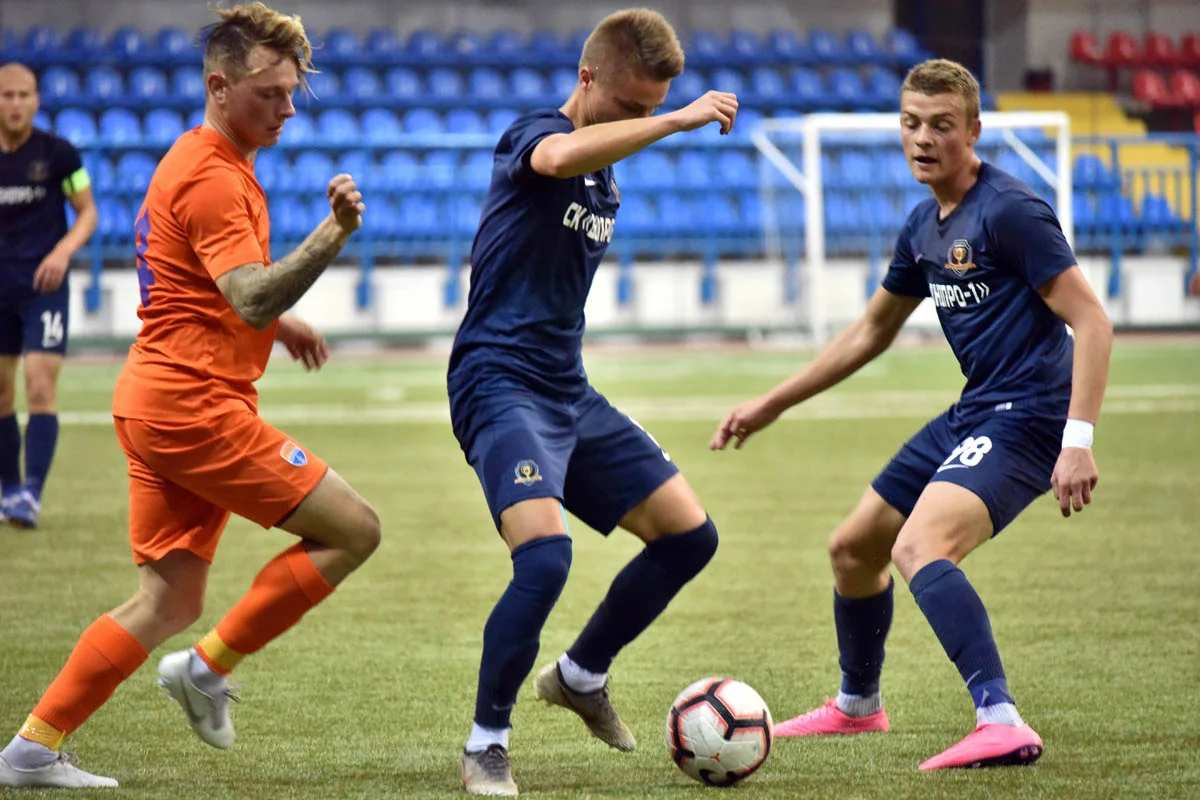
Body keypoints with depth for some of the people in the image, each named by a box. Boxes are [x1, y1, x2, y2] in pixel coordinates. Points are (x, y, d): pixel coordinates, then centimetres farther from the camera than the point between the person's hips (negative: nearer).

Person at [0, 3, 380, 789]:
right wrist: (334, 235, -38)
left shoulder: (199, 162, 19)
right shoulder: (214, 178, -15)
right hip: (194, 405, -10)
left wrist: (277, 322, 19)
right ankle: (209, 666, -3)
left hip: (159, 401, 10)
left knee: (169, 602, 10)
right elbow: (253, 300, -28)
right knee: (353, 529, -7)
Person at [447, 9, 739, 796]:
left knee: (690, 535, 7)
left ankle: (582, 675, 27)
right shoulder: (534, 134, -10)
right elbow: (558, 156, -38)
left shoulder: (607, 178, 16)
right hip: (500, 385, -9)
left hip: (569, 392, 9)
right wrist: (681, 121, -35)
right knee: (546, 554, -27)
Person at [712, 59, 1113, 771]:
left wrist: (1079, 440, -28)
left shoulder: (1009, 210, -15)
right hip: (972, 415, 9)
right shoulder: (924, 227, 12)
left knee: (919, 548, -31)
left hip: (1025, 418, -9)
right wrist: (772, 404, 28)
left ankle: (1003, 724, -40)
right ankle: (858, 705, 44)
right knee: (853, 549, 19)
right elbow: (872, 331, 26)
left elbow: (1092, 322, -19)